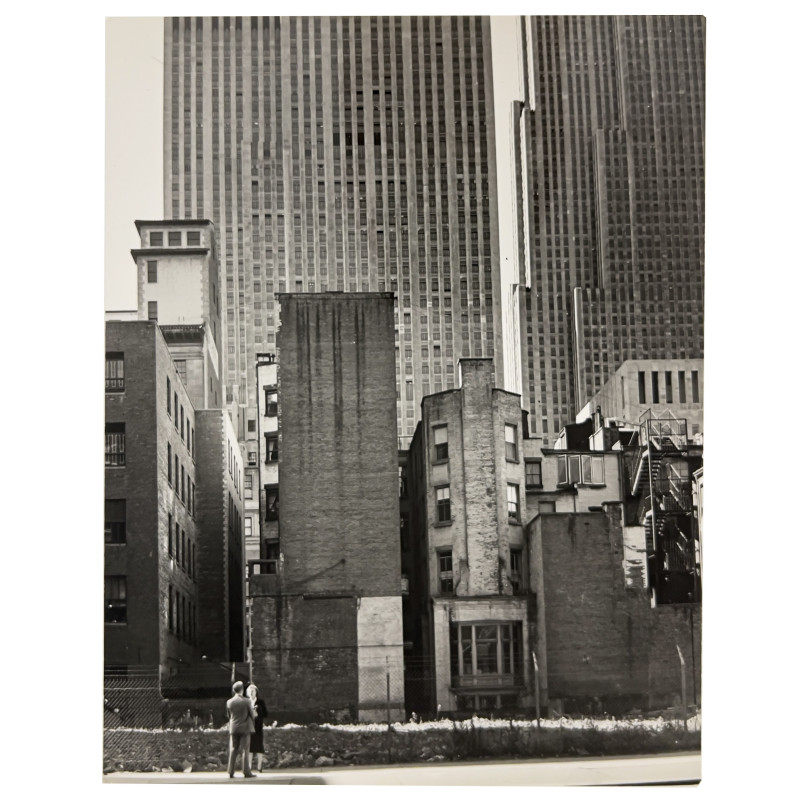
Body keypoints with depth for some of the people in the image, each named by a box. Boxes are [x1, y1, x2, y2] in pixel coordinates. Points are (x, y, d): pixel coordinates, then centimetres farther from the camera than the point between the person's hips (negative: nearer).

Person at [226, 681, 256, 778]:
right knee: (245, 750, 1)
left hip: (233, 729, 3)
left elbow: (228, 716, 8)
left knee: (233, 750, 8)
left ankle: (230, 772, 6)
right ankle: (246, 772, -1)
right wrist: (253, 710, 15)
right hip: (245, 728, -3)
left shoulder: (229, 702, 0)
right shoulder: (246, 701, -11)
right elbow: (253, 715, -6)